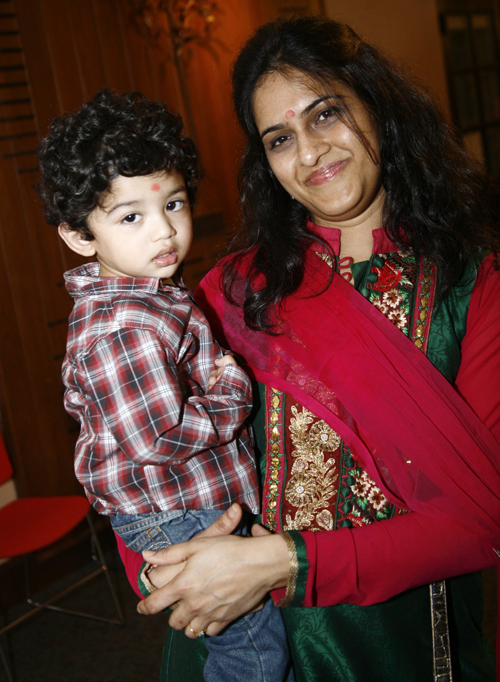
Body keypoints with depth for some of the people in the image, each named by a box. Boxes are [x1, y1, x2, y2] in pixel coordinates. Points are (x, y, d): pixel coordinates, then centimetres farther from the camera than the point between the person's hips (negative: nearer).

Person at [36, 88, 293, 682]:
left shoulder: (109, 304, 5)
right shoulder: (126, 328, -30)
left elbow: (80, 399, 17)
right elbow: (161, 438, -32)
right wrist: (233, 389, -18)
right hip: (178, 516, -10)